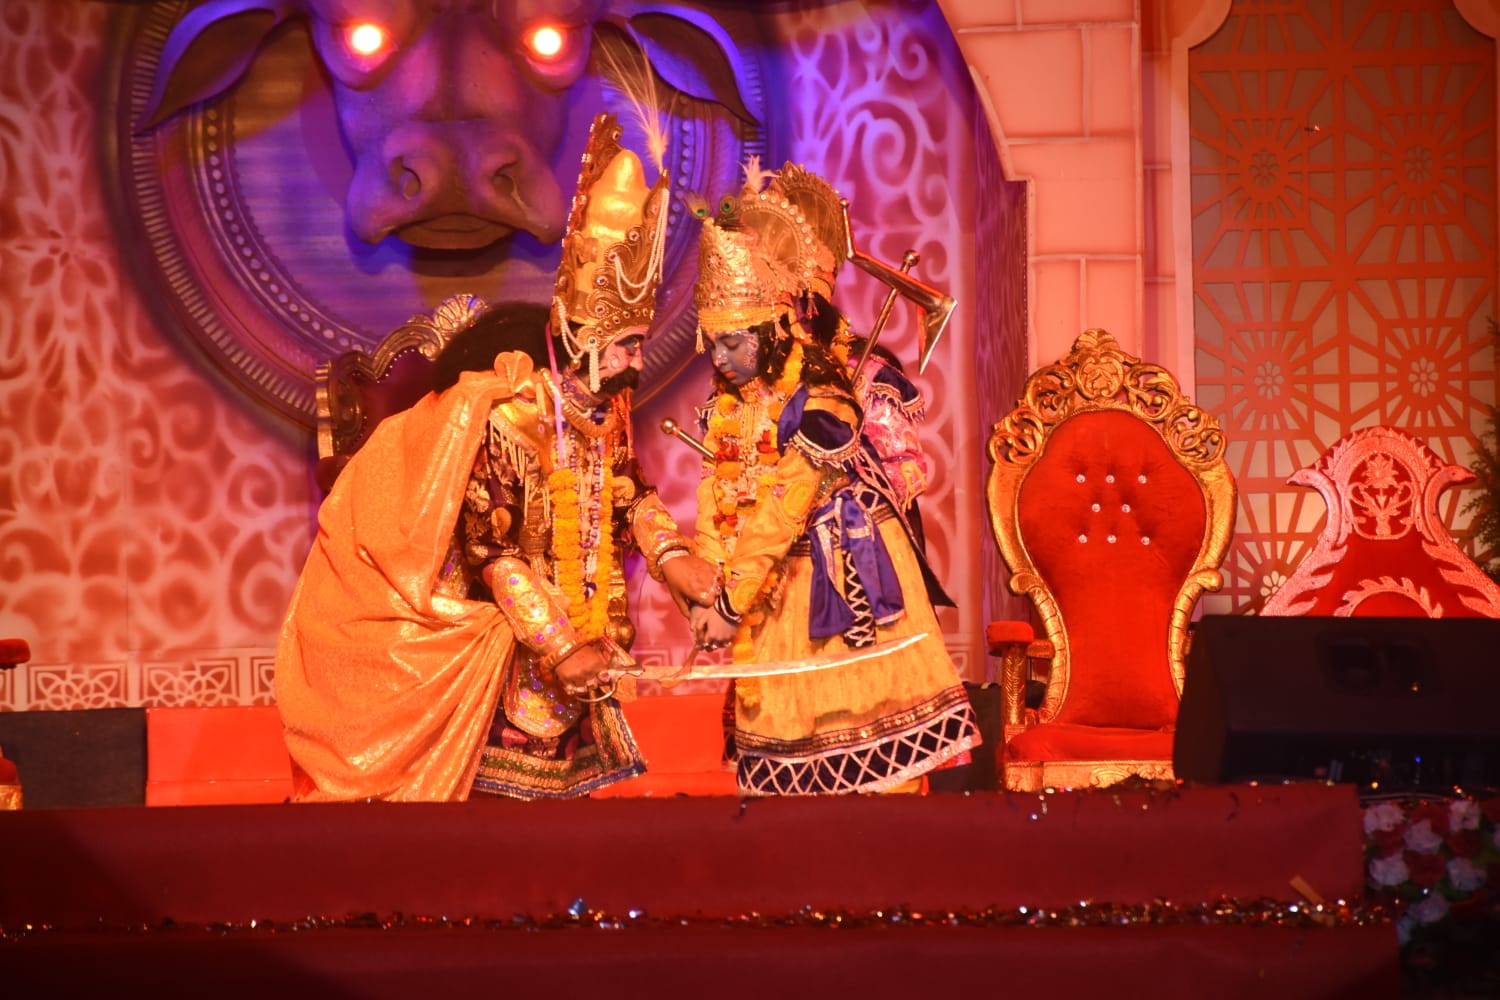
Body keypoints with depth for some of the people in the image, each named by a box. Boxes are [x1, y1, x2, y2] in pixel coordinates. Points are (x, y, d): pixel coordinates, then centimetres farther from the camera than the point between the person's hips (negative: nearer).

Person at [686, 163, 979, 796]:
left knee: (858, 708, -3)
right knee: (785, 716, 10)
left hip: (843, 578, -7)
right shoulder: (724, 409, 4)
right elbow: (716, 507, 3)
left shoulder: (817, 406, -20)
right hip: (780, 585, 7)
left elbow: (782, 513, -23)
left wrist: (734, 605, -23)